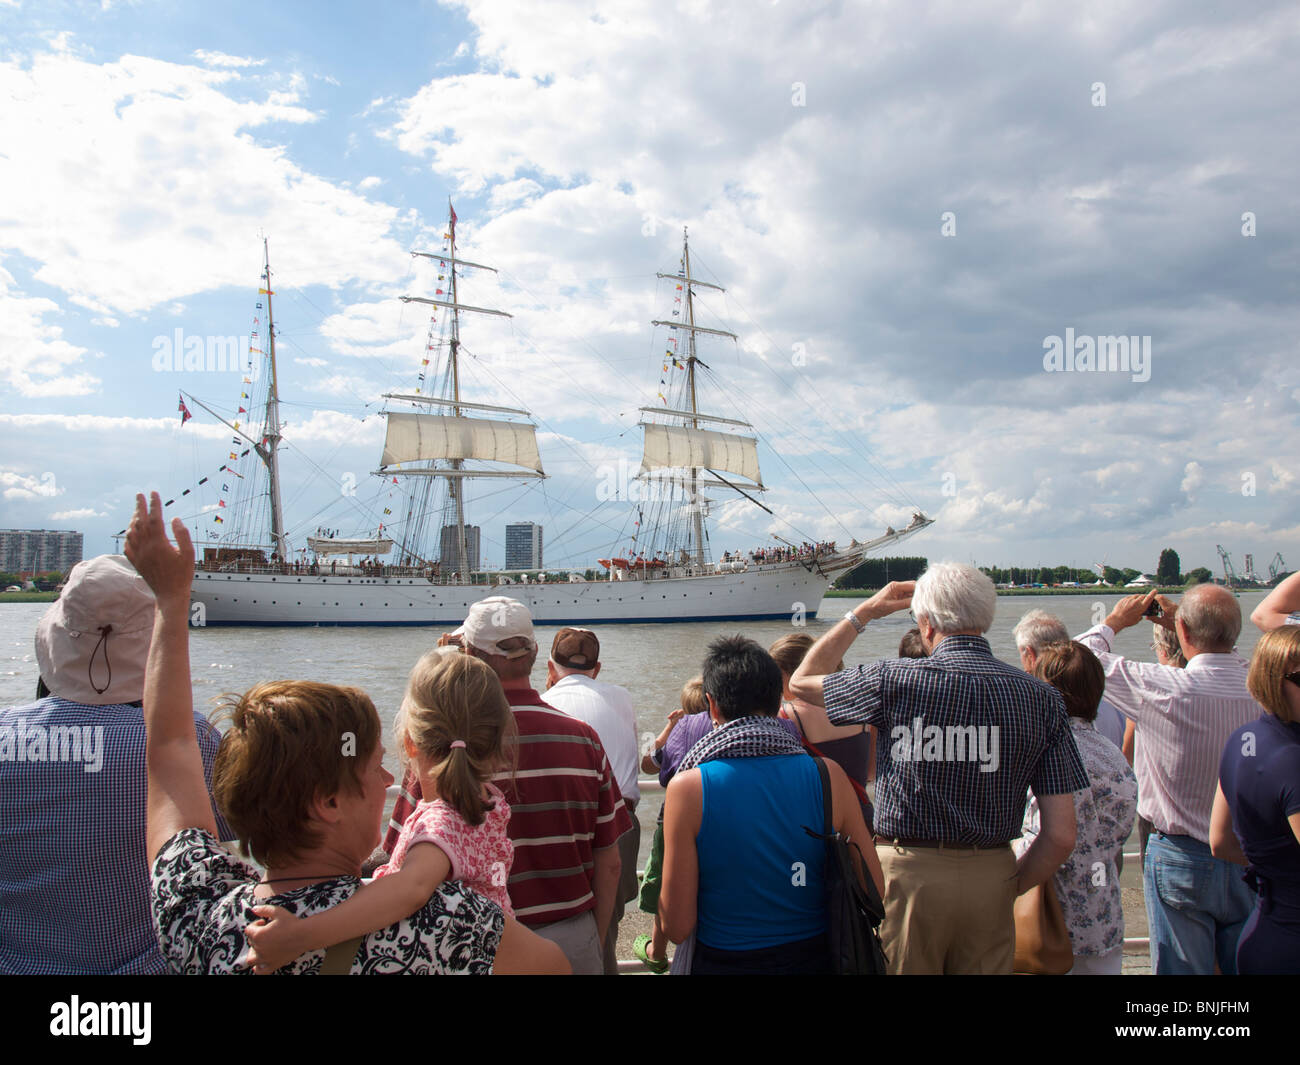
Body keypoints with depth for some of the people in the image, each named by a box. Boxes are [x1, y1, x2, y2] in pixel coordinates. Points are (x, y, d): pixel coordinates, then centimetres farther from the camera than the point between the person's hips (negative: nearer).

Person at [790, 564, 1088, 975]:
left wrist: (865, 612, 14)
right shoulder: (1042, 698, -3)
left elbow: (802, 680, 9)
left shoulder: (895, 680, -10)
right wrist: (1008, 889, 11)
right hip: (990, 878, 2)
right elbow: (1061, 836, -4)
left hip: (906, 874, -2)